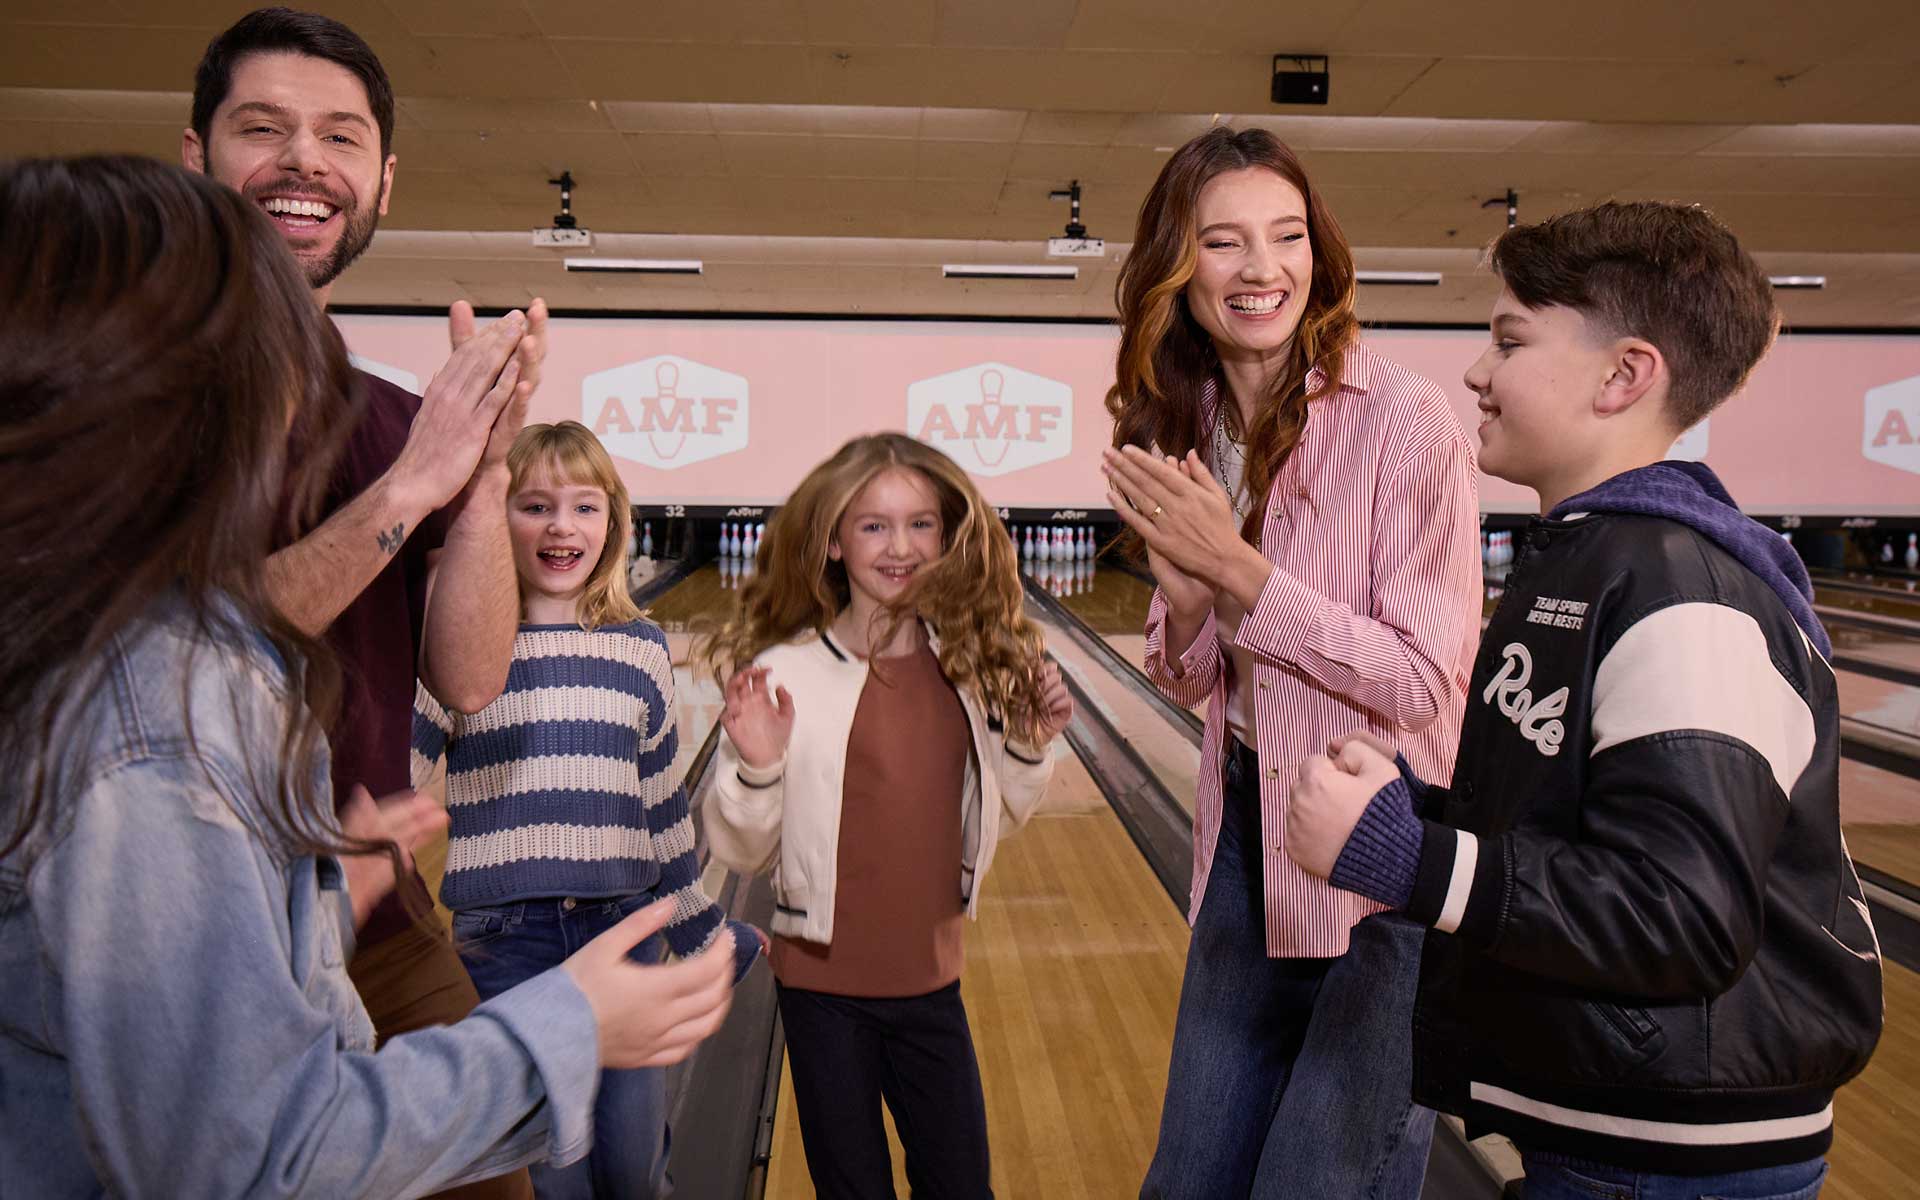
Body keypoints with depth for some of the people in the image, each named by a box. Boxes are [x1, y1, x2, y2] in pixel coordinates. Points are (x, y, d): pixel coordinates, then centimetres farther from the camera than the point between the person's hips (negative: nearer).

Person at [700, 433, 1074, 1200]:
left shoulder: (971, 666, -3)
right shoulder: (785, 673, -14)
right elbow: (741, 853, -9)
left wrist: (1029, 745, -6)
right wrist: (757, 771, -27)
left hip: (931, 980, 3)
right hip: (825, 985, -3)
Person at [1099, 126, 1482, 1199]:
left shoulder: (1405, 418, -17)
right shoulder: (1186, 428, 2)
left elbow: (1424, 683, -19)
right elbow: (1192, 681, 7)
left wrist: (1234, 565, -23)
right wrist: (1186, 588, -15)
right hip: (1248, 828, 6)